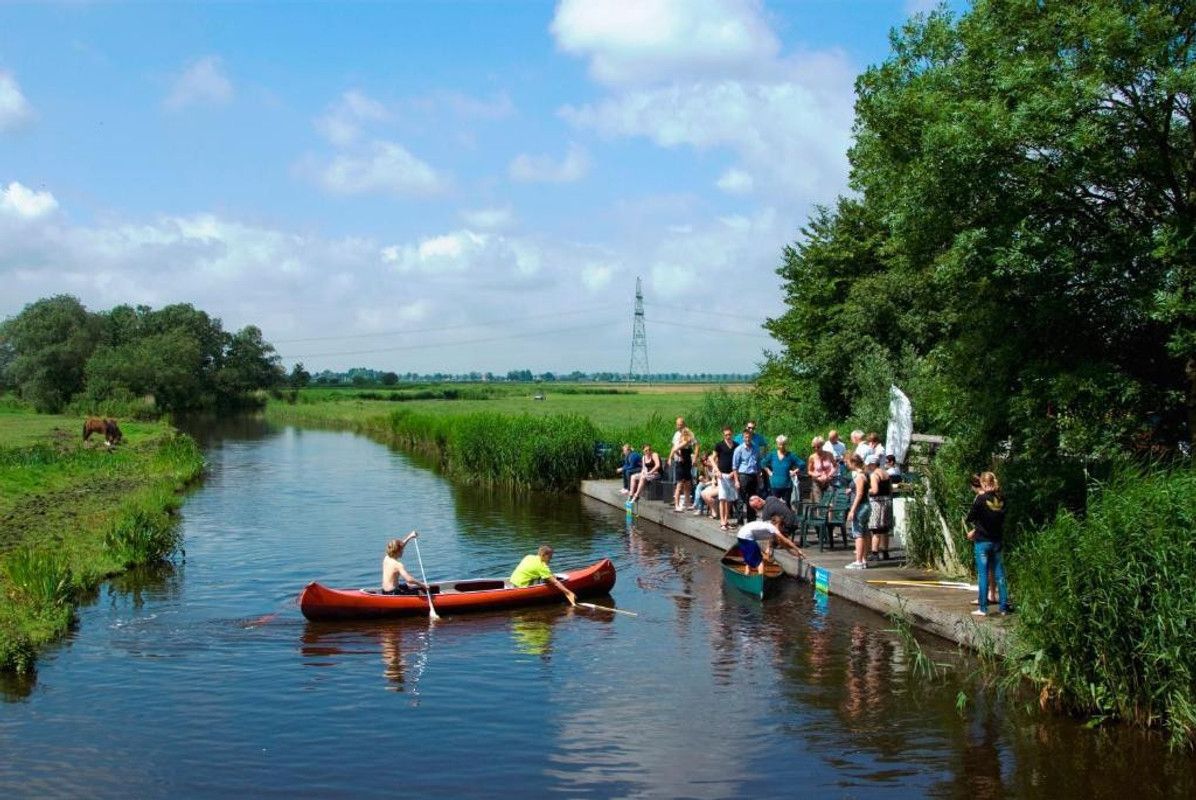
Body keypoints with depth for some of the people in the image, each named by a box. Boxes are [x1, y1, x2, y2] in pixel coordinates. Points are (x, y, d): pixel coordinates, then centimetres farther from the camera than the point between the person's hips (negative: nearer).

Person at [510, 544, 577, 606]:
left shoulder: (529, 557, 8)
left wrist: (551, 575, 16)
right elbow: (555, 582, -13)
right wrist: (568, 592, -11)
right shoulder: (541, 566, -14)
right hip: (521, 586, -8)